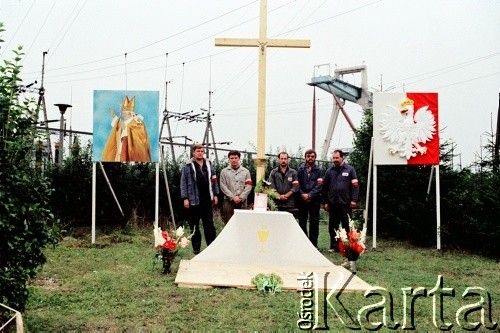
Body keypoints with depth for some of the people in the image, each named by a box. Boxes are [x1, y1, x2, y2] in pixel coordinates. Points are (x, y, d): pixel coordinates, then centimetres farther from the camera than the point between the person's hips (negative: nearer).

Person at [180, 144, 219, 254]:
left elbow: (214, 181, 15)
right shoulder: (187, 166, -3)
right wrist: (185, 198, -9)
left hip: (207, 200, 3)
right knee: (194, 225, 6)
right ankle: (196, 248, 14)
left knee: (209, 224, 7)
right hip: (194, 200, -3)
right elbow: (183, 183, -4)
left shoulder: (209, 165, 10)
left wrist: (215, 194, 11)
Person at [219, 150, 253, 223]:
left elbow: (248, 186, 3)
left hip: (242, 201, 1)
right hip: (228, 201, -1)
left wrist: (241, 197, -9)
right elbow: (223, 186, -2)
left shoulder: (245, 171, 9)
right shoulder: (224, 171, 5)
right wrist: (233, 197, -10)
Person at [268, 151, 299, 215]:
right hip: (277, 203, 0)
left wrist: (286, 195, -10)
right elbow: (271, 187, 2)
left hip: (290, 204, 0)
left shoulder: (293, 173, 9)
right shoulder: (273, 172, 10)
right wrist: (279, 196, -10)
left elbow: (295, 187, 1)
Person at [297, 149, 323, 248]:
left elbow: (319, 185, -3)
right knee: (302, 222, 5)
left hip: (314, 200, -1)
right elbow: (297, 184, 4)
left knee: (314, 223, 0)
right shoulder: (300, 169, 8)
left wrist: (310, 195, -12)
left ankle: (313, 244, 5)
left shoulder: (319, 171, 5)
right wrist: (302, 194, -10)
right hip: (302, 199, 1)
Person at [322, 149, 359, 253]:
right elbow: (325, 187, 12)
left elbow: (355, 185, -1)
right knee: (333, 226, 7)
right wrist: (325, 202, 6)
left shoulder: (350, 169, 3)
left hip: (345, 203, -3)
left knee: (346, 225, 1)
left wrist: (354, 200, -10)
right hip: (332, 203, 3)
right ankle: (334, 246, 15)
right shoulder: (329, 171, 11)